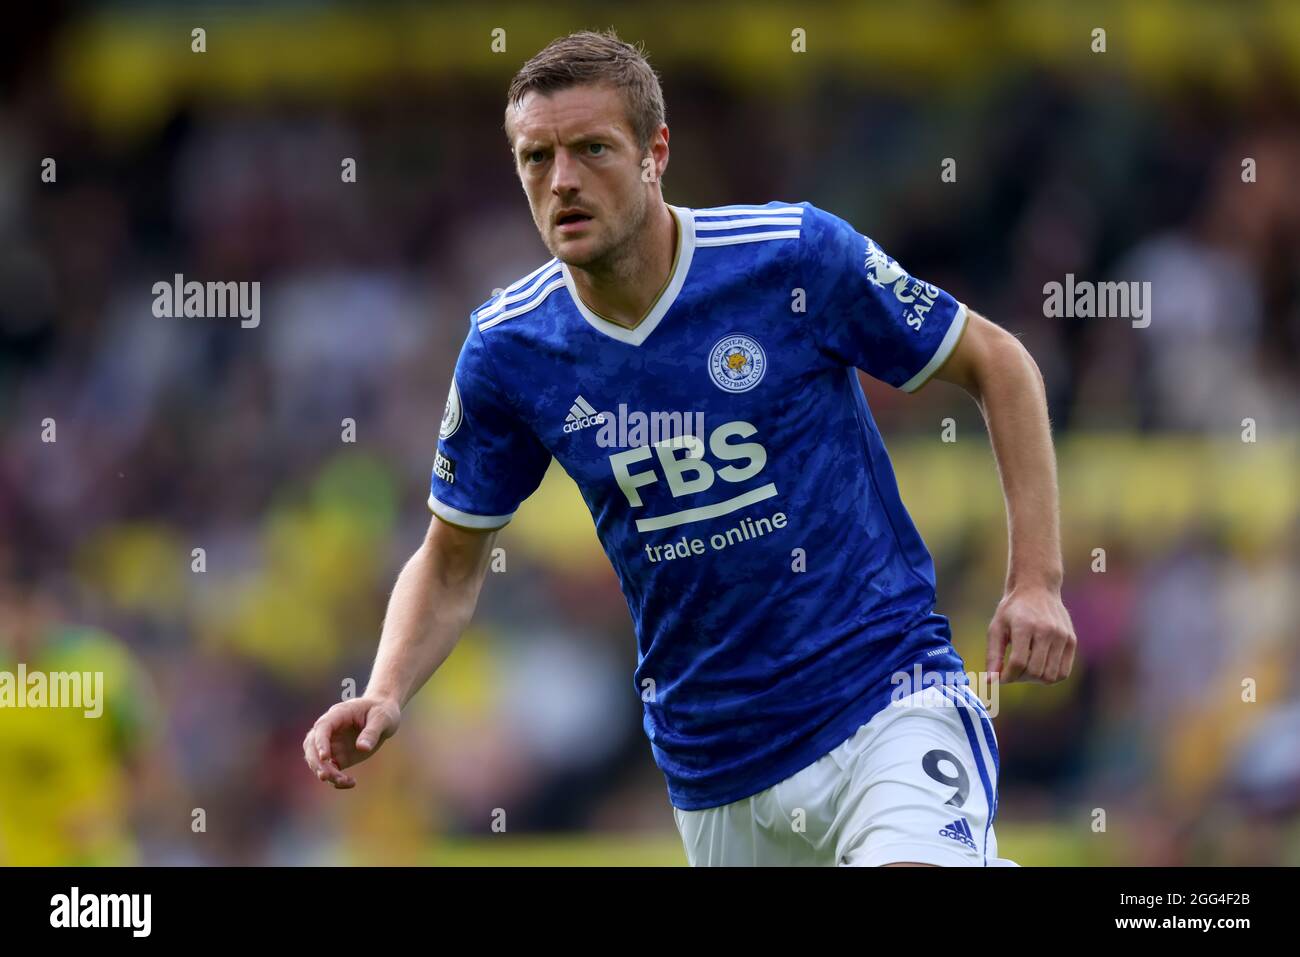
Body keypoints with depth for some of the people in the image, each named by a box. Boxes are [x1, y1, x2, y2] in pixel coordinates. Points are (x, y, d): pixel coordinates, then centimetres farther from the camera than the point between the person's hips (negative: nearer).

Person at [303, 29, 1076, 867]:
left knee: (914, 860, -31)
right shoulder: (506, 351, -2)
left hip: (888, 697, -4)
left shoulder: (798, 255, -11)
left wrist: (1037, 580, -7)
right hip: (712, 761, 4)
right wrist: (386, 695, -8)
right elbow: (453, 560, 11)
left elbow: (998, 365, 0)